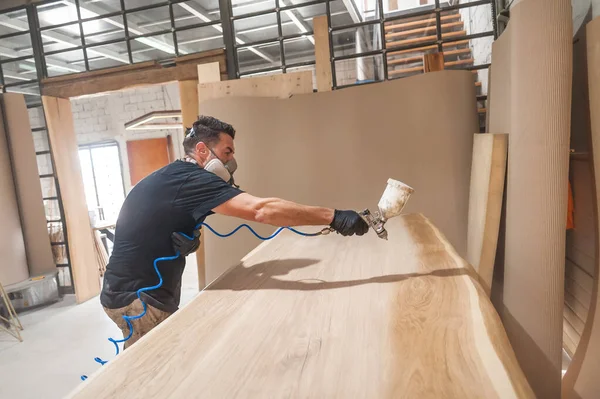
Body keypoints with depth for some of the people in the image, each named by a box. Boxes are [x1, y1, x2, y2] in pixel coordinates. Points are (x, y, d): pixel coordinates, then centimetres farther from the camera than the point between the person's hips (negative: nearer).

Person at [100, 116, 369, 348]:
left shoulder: (177, 178, 9)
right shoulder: (189, 179, -23)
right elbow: (260, 209, -36)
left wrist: (188, 240, -9)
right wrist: (333, 217, -35)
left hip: (139, 292, 10)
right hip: (136, 298, -10)